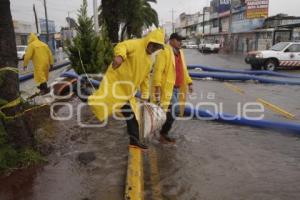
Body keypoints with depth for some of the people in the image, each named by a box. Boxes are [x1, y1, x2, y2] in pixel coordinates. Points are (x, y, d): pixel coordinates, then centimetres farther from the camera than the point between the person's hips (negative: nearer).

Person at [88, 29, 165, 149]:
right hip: (115, 80, -7)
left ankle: (134, 140, 19)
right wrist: (120, 56, -52)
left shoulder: (149, 60, 16)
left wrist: (145, 96, 18)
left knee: (132, 114, 9)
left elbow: (145, 78, 21)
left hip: (127, 90, 7)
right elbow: (122, 46, -29)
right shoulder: (136, 44, -8)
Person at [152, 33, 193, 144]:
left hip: (177, 88, 9)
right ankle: (163, 134, 6)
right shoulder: (164, 52, -10)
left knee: (173, 112, 11)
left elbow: (183, 70, 24)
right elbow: (158, 70, -16)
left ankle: (164, 134, 24)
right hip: (167, 88, -8)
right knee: (173, 112, -11)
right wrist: (157, 87, -22)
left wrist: (189, 82, 14)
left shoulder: (180, 53, 17)